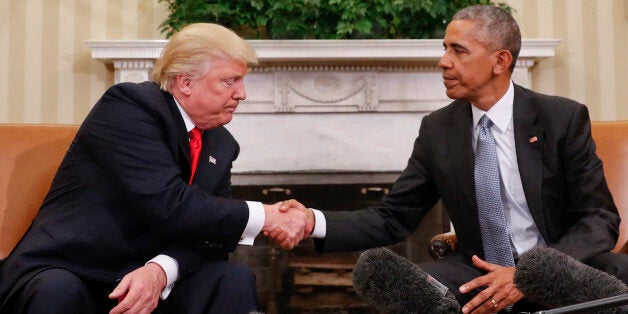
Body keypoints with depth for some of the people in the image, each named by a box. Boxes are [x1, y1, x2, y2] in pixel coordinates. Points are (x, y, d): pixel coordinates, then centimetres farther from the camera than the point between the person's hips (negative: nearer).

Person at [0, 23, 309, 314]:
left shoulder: (222, 145, 7)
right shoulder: (128, 105, -14)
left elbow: (206, 228, -2)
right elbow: (168, 206, -25)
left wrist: (161, 270, -23)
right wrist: (265, 217, -18)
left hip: (148, 278, 5)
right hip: (64, 274, -5)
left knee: (234, 279, -18)